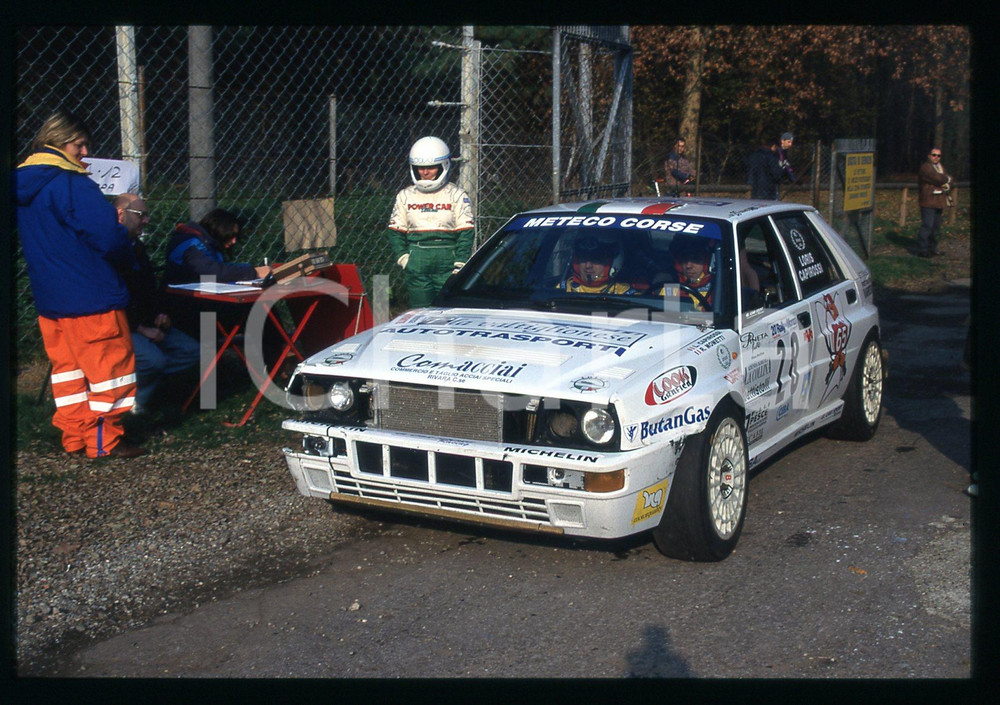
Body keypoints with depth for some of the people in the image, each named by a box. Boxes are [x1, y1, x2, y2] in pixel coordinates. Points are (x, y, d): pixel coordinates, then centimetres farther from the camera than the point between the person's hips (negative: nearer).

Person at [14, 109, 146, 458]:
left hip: (49, 299, 8)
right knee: (108, 364, 1)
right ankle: (105, 440, 6)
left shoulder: (22, 184, 10)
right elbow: (108, 236, -22)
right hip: (91, 298, -8)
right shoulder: (74, 185, -18)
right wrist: (128, 256, 1)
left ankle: (74, 435, 22)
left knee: (66, 364, 16)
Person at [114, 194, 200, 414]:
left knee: (191, 351, -2)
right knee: (153, 359, -32)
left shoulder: (137, 246, 16)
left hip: (145, 323, 10)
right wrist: (141, 329, -20)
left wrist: (159, 314, 7)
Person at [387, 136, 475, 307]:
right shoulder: (405, 196, 10)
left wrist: (460, 265, -8)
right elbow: (395, 231, 12)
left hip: (447, 261, -2)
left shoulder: (456, 195, 3)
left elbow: (465, 233, 0)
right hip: (416, 263, 2)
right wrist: (402, 257, -1)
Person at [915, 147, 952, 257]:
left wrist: (946, 186, -10)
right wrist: (947, 179, 0)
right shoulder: (925, 167, -8)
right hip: (928, 201, -8)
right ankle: (922, 250, -9)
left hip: (939, 202, 8)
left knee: (936, 227, 11)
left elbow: (948, 181, 14)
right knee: (927, 226, -12)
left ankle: (932, 248, 20)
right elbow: (938, 179, -19)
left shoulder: (940, 167, 21)